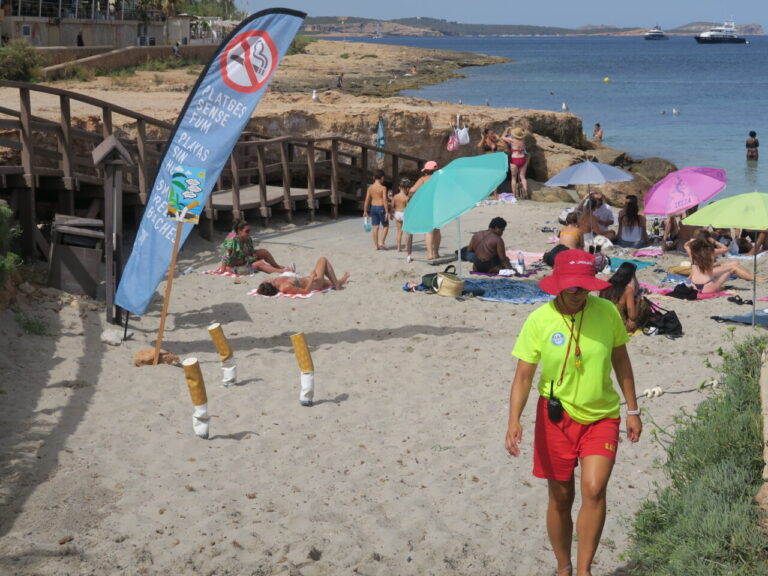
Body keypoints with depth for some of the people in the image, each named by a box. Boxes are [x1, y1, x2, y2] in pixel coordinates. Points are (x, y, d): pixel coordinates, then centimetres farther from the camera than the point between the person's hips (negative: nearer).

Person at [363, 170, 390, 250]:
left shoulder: (370, 188, 3)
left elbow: (367, 200, 4)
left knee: (375, 227, 8)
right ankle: (382, 242, 0)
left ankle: (376, 245, 9)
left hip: (373, 207, 5)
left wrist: (365, 211, 10)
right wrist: (387, 212, -15)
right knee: (386, 226, 10)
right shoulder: (383, 188, -11)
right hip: (381, 208, -5)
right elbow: (384, 200, -16)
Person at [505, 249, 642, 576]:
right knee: (560, 498, 9)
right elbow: (523, 375, -12)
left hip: (601, 417, 0)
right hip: (556, 417, 0)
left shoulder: (607, 312, -10)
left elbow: (620, 359, 4)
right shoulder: (538, 321, -13)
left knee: (594, 490, -16)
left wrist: (633, 410, 8)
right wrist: (514, 420, -25)